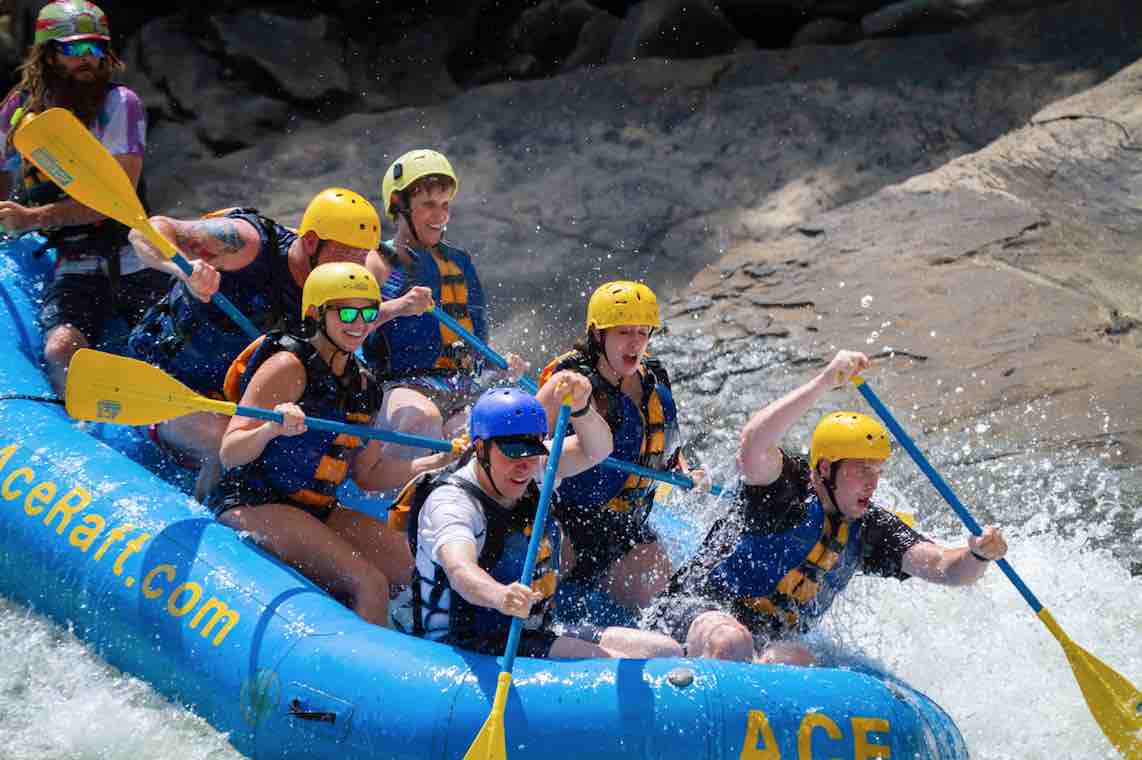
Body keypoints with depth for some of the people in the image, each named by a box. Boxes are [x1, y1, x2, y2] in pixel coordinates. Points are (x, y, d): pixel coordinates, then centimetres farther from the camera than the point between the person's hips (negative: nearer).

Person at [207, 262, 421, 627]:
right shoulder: (288, 367, -11)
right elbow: (229, 455, -17)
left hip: (317, 511, 8)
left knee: (415, 567, -9)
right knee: (370, 585, -25)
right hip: (253, 504, -8)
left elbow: (368, 476, 17)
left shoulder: (361, 383, 13)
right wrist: (272, 429, -37)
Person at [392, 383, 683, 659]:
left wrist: (580, 408, -27)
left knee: (666, 651, 1)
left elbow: (595, 449, -4)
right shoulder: (450, 502, -20)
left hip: (532, 636, 8)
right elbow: (459, 569, -39)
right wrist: (501, 596, -60)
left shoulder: (533, 474, 6)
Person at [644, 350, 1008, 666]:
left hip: (776, 639, 5)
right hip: (697, 607, -5)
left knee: (797, 660, -32)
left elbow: (944, 568, -3)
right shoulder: (786, 484, -11)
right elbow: (753, 443, -34)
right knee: (731, 644, -40)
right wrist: (827, 380, -39)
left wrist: (977, 555, -28)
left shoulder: (870, 528, 7)